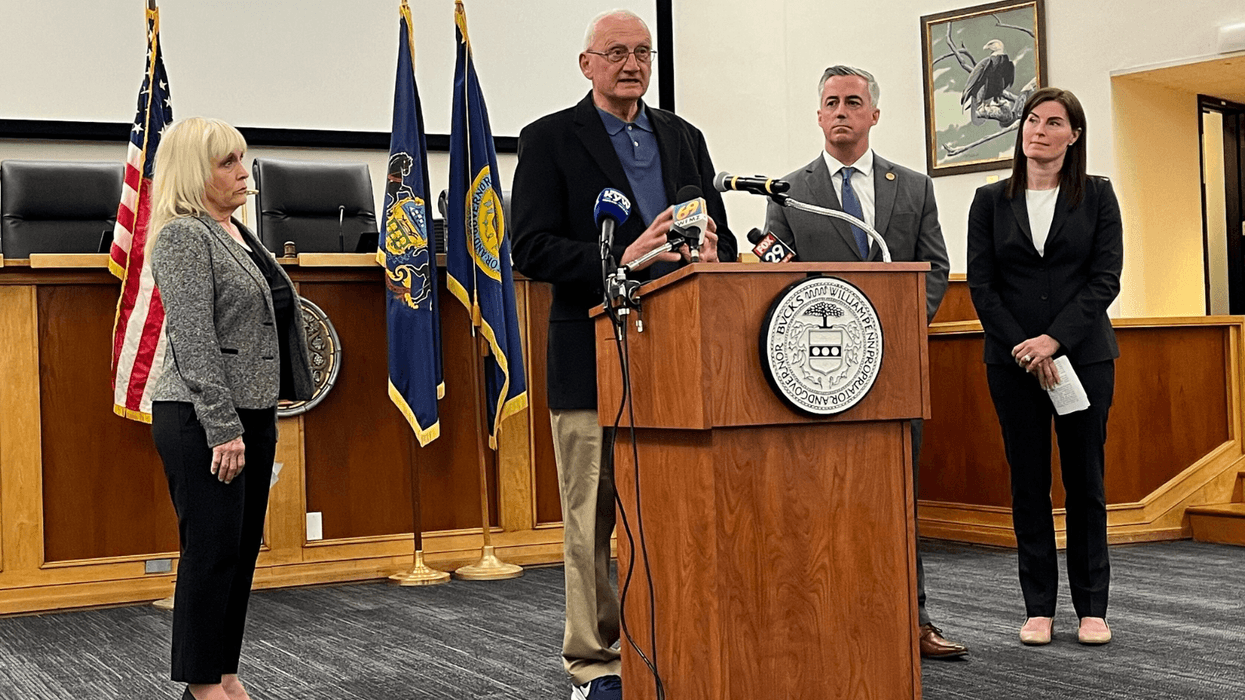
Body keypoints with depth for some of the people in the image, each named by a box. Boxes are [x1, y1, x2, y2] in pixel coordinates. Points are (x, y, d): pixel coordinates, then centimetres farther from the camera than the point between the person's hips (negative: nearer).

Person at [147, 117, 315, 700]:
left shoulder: (236, 232, 16)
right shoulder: (183, 236, -12)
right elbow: (194, 341, -19)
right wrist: (223, 428, -22)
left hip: (252, 414, 9)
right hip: (203, 420, -9)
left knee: (243, 548, 11)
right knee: (213, 548, -3)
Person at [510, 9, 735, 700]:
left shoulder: (683, 138, 17)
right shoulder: (549, 139, 2)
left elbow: (721, 232, 18)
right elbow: (530, 248, -8)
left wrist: (710, 252, -6)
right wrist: (620, 258, -21)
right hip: (593, 356, -4)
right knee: (592, 521, 2)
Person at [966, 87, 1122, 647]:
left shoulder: (1097, 196, 5)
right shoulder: (991, 201, 7)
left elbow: (1106, 277, -3)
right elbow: (980, 285, 2)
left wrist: (1054, 339, -14)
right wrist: (1022, 348, -10)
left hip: (1084, 354, -1)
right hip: (1013, 361, 1)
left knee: (1085, 480, 3)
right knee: (1028, 483, 4)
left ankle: (1092, 607, 11)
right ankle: (1039, 607, 11)